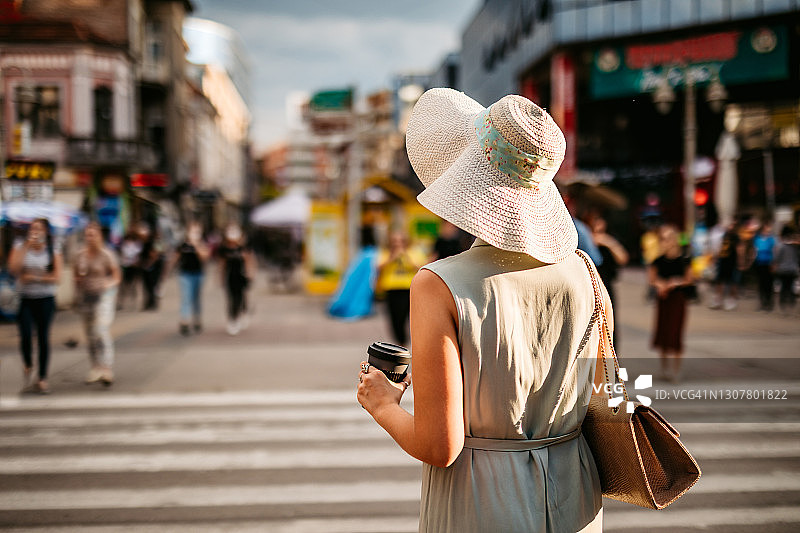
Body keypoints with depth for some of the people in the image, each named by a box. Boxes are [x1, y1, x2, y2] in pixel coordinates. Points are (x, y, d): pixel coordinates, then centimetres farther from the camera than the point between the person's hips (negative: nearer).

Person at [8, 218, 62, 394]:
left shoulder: (54, 253, 3)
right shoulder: (19, 249, 5)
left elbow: (56, 278, -5)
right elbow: (13, 269, -10)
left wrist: (33, 278, -11)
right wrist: (26, 247, -12)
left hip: (45, 300, 0)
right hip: (24, 299, 0)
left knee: (43, 337, 2)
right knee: (26, 335, -14)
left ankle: (42, 378, 10)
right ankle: (28, 366, 15)